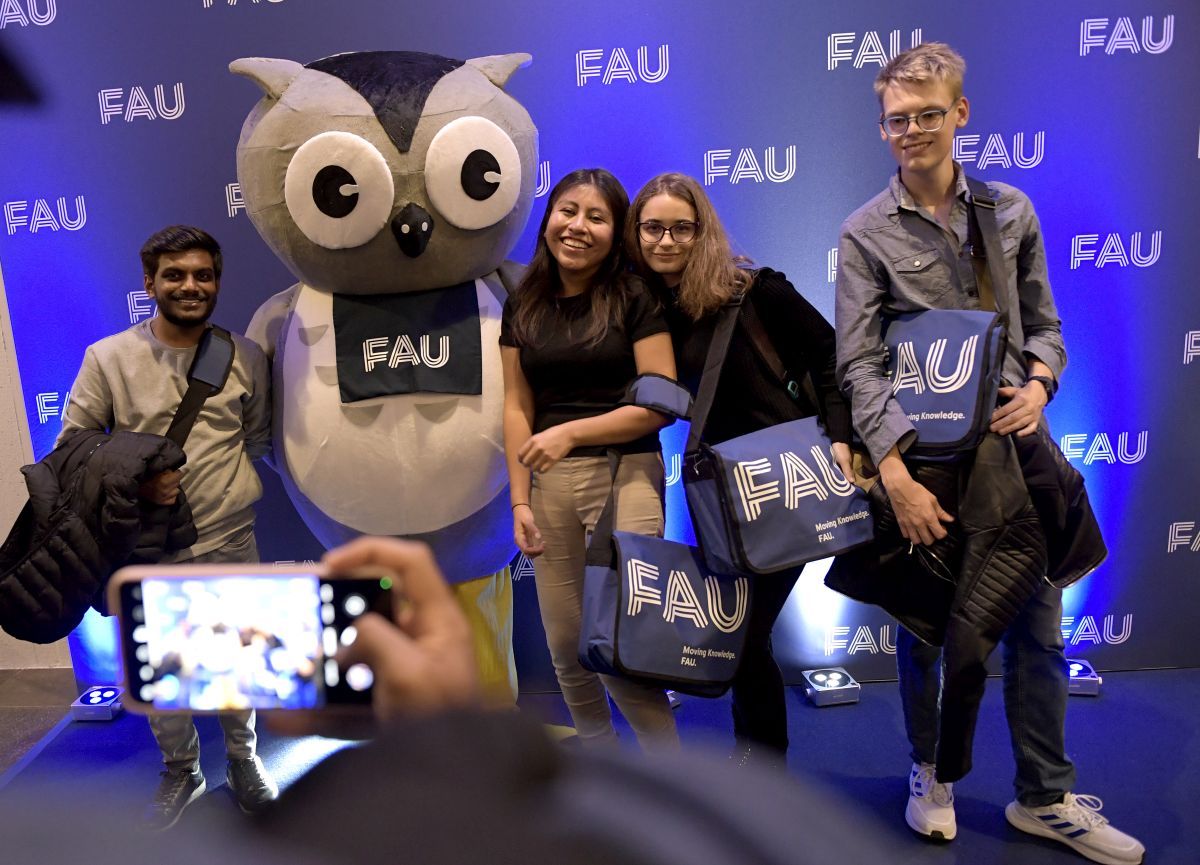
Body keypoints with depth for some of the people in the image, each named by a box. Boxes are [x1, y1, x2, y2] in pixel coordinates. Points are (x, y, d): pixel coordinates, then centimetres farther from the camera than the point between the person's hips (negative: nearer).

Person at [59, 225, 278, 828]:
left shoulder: (246, 356, 1)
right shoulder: (107, 357, -4)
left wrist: (233, 491, -3)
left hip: (230, 539, 1)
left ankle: (242, 758, 39)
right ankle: (180, 769, 37)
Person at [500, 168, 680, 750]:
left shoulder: (634, 298, -3)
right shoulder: (524, 305, 9)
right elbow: (517, 407, 7)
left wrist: (572, 431, -18)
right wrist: (519, 501, 1)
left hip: (625, 474, -4)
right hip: (548, 484, 5)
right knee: (564, 646, 10)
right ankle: (599, 753, 34)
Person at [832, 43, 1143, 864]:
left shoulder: (1012, 210, 8)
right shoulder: (866, 233, -2)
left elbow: (1044, 325, 13)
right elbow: (858, 364, -9)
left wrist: (1038, 385, -9)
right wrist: (894, 471, -18)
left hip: (1014, 436, 3)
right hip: (926, 450, -2)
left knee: (1038, 622, 9)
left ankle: (1045, 797, 26)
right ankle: (932, 774, 32)